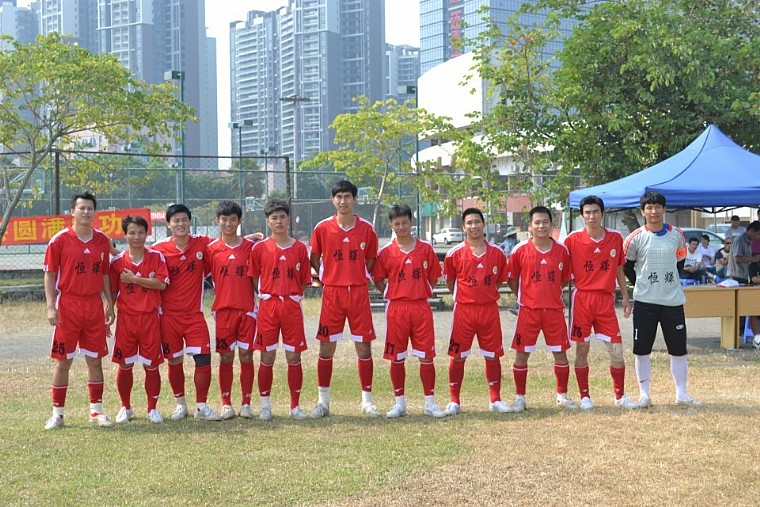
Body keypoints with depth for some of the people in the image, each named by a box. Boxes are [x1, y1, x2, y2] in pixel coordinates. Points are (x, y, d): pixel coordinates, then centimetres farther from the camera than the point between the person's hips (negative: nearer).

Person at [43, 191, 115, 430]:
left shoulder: (102, 240, 8)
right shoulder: (60, 240, -4)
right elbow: (49, 275, -4)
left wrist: (109, 304, 11)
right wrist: (51, 307, -12)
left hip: (95, 306, 4)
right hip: (67, 306, -3)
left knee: (95, 359, 7)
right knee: (63, 361, 1)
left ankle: (96, 410, 16)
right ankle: (57, 413, 10)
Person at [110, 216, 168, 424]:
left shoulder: (156, 257, 0)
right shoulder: (117, 261, 4)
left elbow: (161, 284, -12)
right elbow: (112, 291, 9)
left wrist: (134, 279, -13)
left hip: (150, 318, -1)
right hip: (126, 318, 1)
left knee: (151, 365, 2)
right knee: (124, 365, 6)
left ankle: (152, 409, 15)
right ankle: (125, 407, 22)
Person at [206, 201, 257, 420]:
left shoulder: (250, 247, 3)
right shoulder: (212, 249, 3)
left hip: (247, 309, 0)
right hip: (223, 309, 0)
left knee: (246, 356, 2)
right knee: (225, 357, 4)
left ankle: (246, 403, 10)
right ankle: (226, 404, 12)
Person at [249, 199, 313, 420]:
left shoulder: (299, 248, 5)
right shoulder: (260, 248, 2)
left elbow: (304, 281, 9)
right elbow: (255, 279, 7)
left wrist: (293, 296, -1)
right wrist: (266, 295, -2)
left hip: (292, 306, 1)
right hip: (268, 306, -1)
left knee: (294, 357, 3)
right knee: (267, 358, 2)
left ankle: (295, 406, 11)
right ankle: (265, 404, 14)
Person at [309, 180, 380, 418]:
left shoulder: (366, 228, 2)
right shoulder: (322, 228, 0)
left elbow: (371, 261, 12)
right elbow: (314, 258, 11)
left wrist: (359, 278, 2)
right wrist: (328, 278, 5)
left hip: (359, 293, 1)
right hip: (332, 293, 0)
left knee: (364, 347, 2)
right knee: (326, 348, 2)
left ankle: (367, 400, 13)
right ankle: (323, 401, 12)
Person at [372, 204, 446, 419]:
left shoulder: (425, 248, 4)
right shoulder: (386, 252, 2)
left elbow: (433, 276, 10)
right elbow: (378, 280, 8)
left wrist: (420, 293, 2)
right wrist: (393, 295, 0)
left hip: (421, 307, 0)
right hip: (396, 309, 0)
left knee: (427, 356, 1)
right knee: (396, 358, 5)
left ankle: (430, 403, 10)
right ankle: (399, 403, 14)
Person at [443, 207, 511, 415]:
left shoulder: (496, 253, 3)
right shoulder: (455, 254, -3)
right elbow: (449, 281, 9)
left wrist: (487, 295, 8)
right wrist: (463, 297, 7)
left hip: (490, 310, 2)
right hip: (463, 310, -2)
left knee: (493, 356, 7)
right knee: (457, 356, 2)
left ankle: (496, 400, 18)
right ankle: (454, 401, 12)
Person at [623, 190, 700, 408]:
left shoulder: (676, 235, 3)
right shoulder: (636, 238, -4)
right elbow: (627, 265, 8)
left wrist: (668, 281, 13)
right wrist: (641, 284, 5)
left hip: (673, 300, 2)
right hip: (644, 302, -2)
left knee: (678, 349, 5)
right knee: (642, 350, 1)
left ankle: (681, 394, 15)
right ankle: (644, 394, 12)